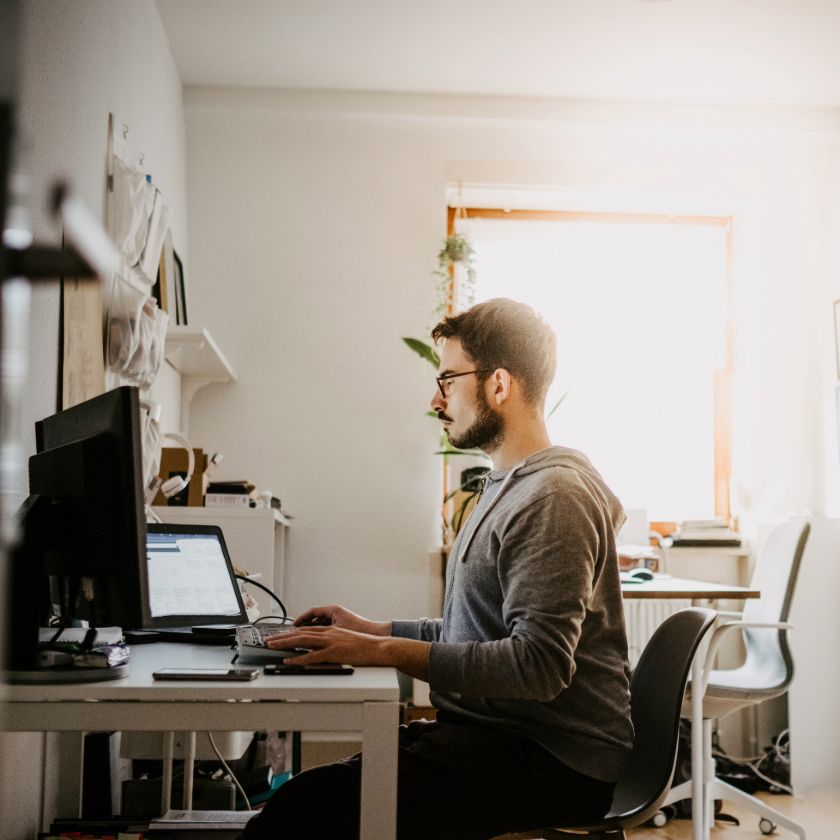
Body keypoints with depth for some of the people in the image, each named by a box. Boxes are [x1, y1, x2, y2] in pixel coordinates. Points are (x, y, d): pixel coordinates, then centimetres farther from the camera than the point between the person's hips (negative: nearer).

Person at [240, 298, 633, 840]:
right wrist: (374, 630, 13)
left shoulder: (554, 496, -15)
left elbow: (539, 665, -24)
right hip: (502, 733, 9)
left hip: (550, 760, -9)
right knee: (304, 789, -3)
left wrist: (386, 652, -22)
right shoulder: (511, 486, 18)